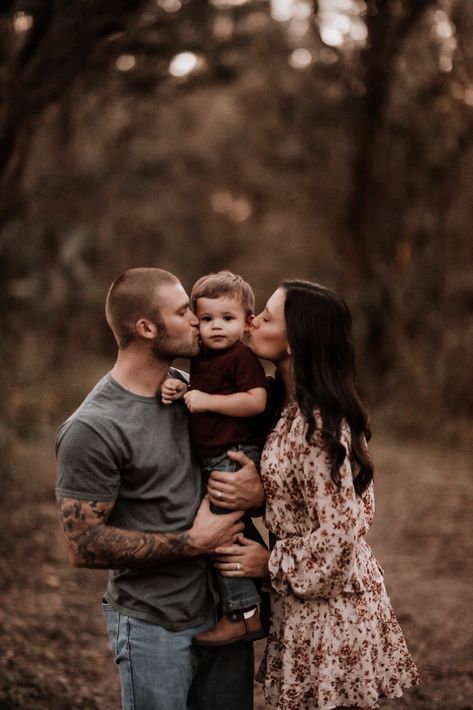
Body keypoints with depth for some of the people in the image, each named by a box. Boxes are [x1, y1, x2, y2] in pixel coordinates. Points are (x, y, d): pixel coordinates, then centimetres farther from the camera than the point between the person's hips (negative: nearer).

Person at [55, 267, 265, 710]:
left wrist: (260, 485, -9)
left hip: (224, 608, 6)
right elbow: (84, 546, -19)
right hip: (154, 626, -6)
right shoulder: (92, 429, -18)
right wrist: (193, 542, -17)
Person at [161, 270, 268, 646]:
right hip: (214, 461, 10)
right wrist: (181, 390, 2)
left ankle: (243, 613, -3)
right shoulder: (201, 360, 15)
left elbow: (256, 401, -23)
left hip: (237, 457, -10)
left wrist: (206, 400, -20)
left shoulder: (243, 358, -13)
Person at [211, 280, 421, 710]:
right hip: (311, 601, 9)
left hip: (329, 606, -9)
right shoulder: (295, 407, 4)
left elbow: (338, 534, -23)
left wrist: (272, 563, -11)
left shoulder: (315, 426, -24)